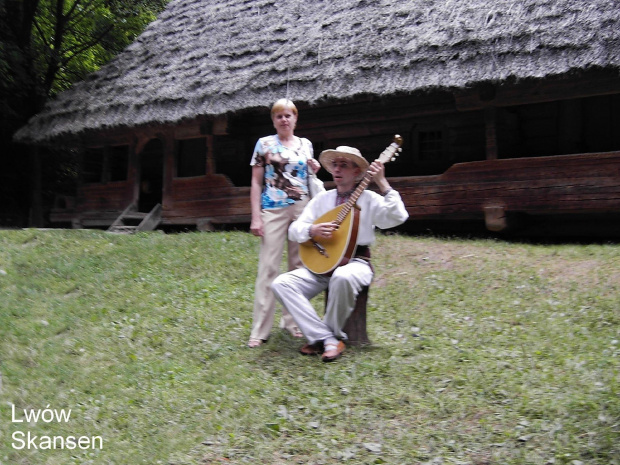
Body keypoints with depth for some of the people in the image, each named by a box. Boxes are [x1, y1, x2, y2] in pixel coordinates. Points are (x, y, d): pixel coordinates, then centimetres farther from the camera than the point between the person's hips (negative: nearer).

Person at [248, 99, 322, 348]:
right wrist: (256, 216, -7)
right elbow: (256, 182, 2)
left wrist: (314, 171, 0)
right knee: (269, 267, -7)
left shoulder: (305, 144, 13)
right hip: (273, 209, -3)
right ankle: (260, 329, -4)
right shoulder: (264, 144, 4)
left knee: (299, 265, 6)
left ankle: (292, 320, 17)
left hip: (302, 208, 4)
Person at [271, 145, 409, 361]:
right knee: (281, 283, -20)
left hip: (355, 261, -4)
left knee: (342, 278, -41)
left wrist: (382, 184, -20)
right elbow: (294, 229, 10)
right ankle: (327, 339, -22)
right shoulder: (322, 199, 15)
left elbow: (398, 217, -15)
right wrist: (312, 230, -11)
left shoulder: (369, 199, 3)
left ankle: (332, 335, -15)